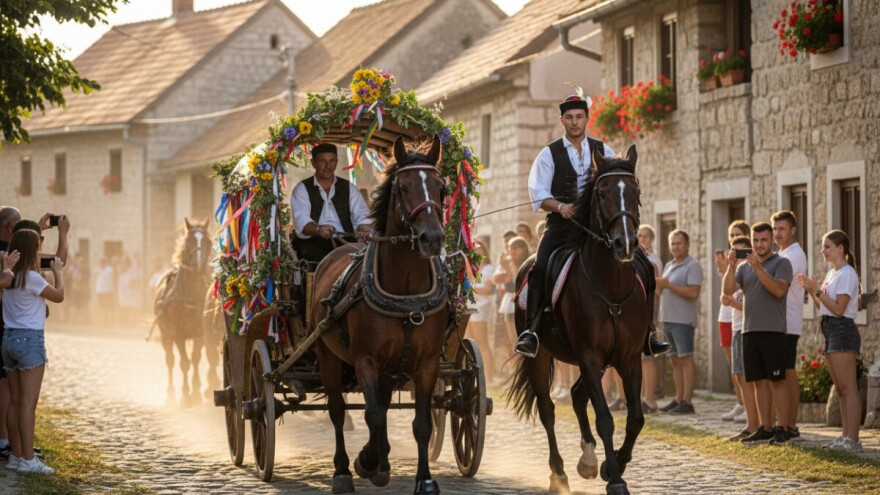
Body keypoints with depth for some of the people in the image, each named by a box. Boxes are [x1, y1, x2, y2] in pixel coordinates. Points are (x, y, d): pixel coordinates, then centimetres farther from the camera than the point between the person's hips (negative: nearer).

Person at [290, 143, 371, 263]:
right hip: (312, 243, -3)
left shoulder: (348, 188, 16)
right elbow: (302, 221, -10)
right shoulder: (302, 189, 6)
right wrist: (319, 229, -33)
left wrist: (364, 228, -22)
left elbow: (361, 214, 5)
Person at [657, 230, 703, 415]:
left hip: (683, 320, -8)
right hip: (668, 319, 8)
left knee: (685, 359, -8)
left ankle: (687, 401, -10)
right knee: (675, 360, 9)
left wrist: (668, 285, -16)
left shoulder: (692, 266, -7)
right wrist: (658, 285, 1)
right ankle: (678, 399, 12)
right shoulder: (669, 266, 19)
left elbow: (693, 292, -18)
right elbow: (662, 291, 23)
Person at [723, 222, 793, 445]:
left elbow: (779, 290, -16)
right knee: (759, 382, 8)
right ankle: (765, 428, 13)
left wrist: (758, 267, -20)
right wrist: (731, 266, -11)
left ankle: (782, 429, -3)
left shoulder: (781, 263, -1)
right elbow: (728, 290, 3)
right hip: (750, 331, 5)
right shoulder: (744, 266, 15)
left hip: (773, 331, -5)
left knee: (776, 381, -5)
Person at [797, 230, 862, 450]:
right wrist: (810, 290, 7)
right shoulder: (831, 274, 16)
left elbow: (838, 309, -17)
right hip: (831, 330, 10)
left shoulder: (847, 274, -11)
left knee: (848, 387, -11)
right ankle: (846, 436, 12)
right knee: (840, 388, 9)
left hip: (843, 330, -10)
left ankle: (852, 438, -13)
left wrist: (817, 290, -15)